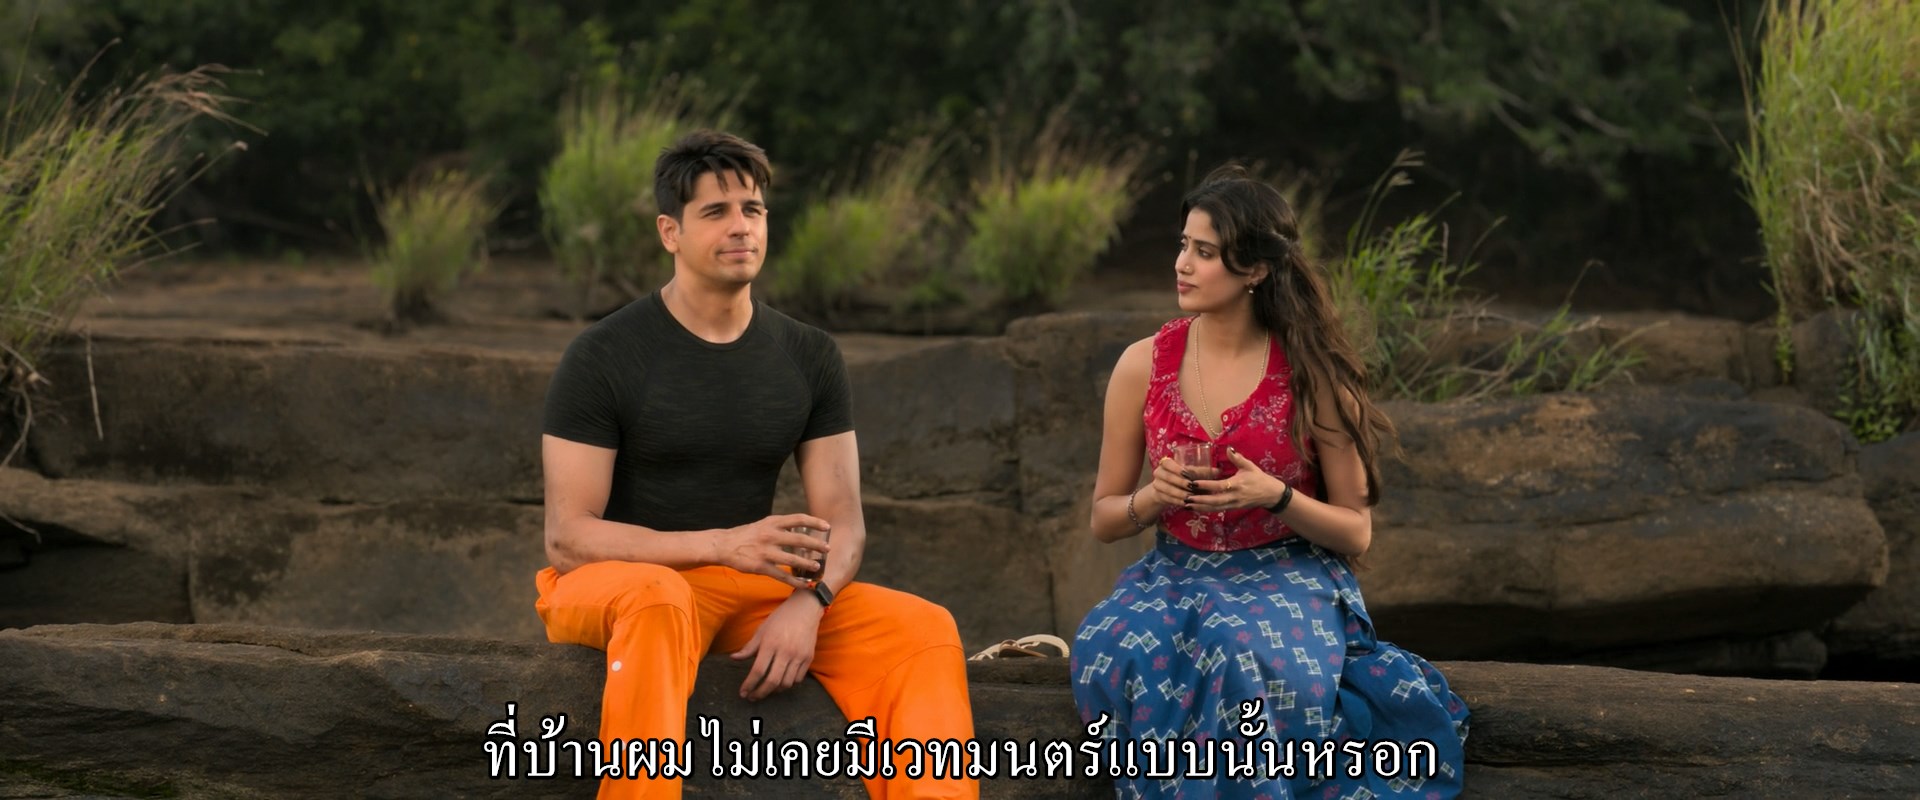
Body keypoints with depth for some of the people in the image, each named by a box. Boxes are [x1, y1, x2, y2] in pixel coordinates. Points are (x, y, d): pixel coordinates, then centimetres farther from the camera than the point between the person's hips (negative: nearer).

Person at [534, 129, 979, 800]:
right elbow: (567, 538, -13)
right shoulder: (603, 358, -8)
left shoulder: (809, 358, 6)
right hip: (608, 586, -5)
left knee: (923, 630, -16)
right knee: (658, 600, -41)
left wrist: (806, 604, -21)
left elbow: (841, 523, 3)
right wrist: (724, 546, -24)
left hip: (751, 590, 5)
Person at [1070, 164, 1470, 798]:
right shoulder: (1144, 365, 1)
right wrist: (1153, 498, -13)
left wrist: (1276, 497, -19)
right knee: (1116, 650, -32)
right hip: (1176, 575, 2)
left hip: (1290, 578, -2)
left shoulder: (1313, 375, -6)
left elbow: (1356, 532, 0)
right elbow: (1104, 519, 10)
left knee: (1245, 652, -37)